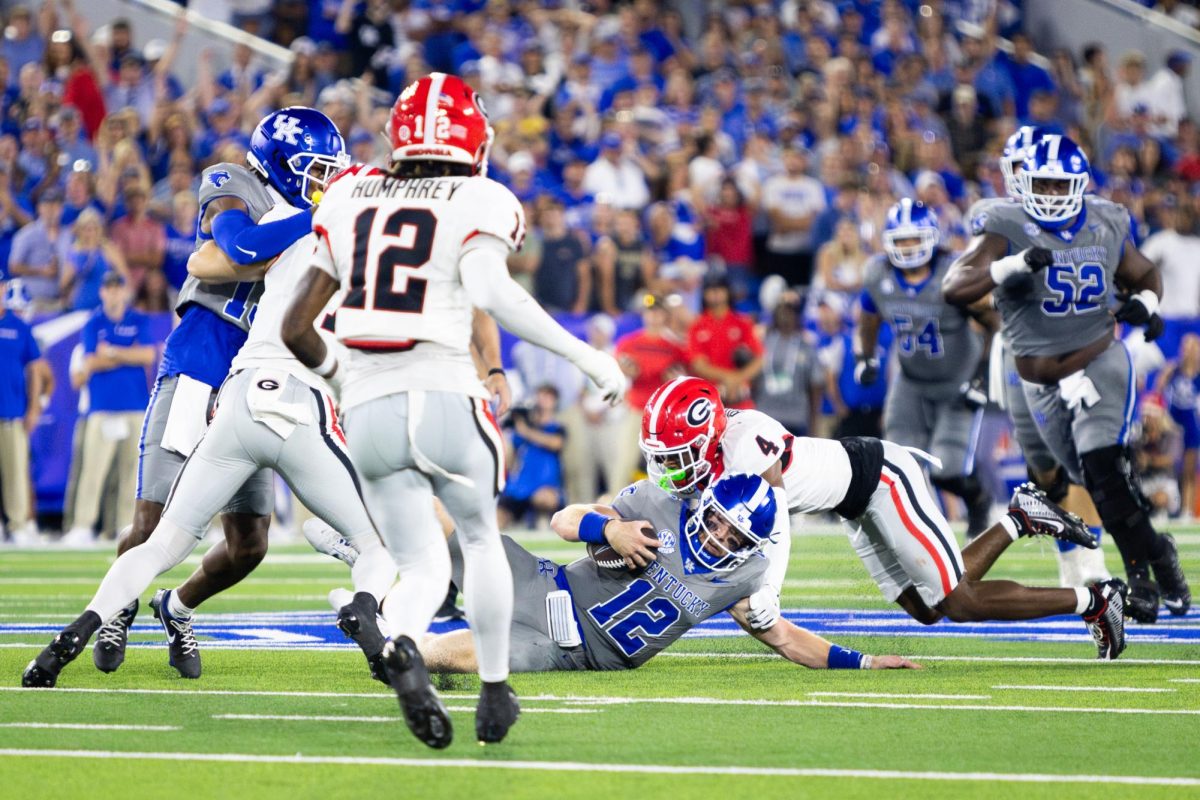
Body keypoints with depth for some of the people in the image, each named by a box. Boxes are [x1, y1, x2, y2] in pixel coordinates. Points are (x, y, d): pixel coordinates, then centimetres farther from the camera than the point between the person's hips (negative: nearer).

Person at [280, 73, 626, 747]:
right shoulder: (476, 205, -1)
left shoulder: (350, 200, 12)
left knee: (423, 566, 10)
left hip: (368, 411, 3)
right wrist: (587, 357, -16)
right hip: (443, 400, -3)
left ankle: (402, 645, -22)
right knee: (481, 537, 23)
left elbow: (297, 329, 12)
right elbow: (493, 293, -21)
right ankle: (495, 692, 25)